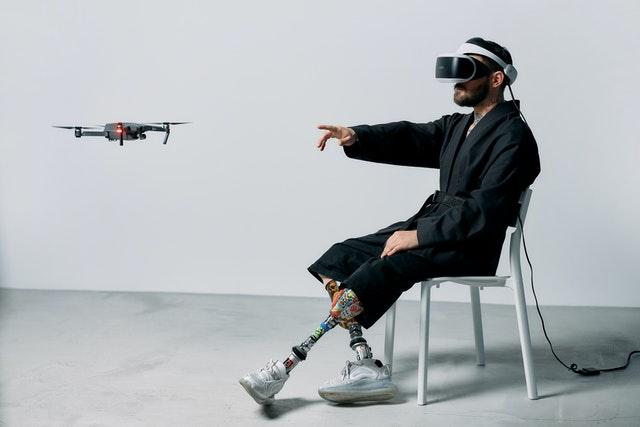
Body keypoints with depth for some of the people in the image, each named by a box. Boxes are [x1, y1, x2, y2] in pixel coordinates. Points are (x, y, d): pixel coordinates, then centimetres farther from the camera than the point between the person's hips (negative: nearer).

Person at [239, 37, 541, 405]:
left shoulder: (512, 137, -10)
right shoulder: (458, 125, 18)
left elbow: (484, 209, -20)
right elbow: (410, 138, 4)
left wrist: (419, 235, -22)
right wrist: (356, 137, -15)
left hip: (469, 246, -9)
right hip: (435, 228, 9)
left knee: (380, 270, -27)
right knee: (344, 256, -6)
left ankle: (287, 367, -24)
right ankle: (366, 368, -17)